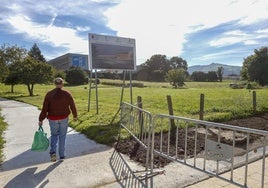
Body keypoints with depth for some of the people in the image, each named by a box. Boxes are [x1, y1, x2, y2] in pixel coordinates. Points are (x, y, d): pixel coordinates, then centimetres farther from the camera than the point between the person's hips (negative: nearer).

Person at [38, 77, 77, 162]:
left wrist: (41, 119, 2)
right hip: (64, 118, 0)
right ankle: (62, 155, 17)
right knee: (62, 136, 12)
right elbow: (73, 106, 1)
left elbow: (44, 108, -6)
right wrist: (75, 116, 16)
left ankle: (53, 152, 1)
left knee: (54, 135, 19)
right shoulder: (67, 94, -6)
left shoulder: (49, 94, -5)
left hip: (53, 119, 1)